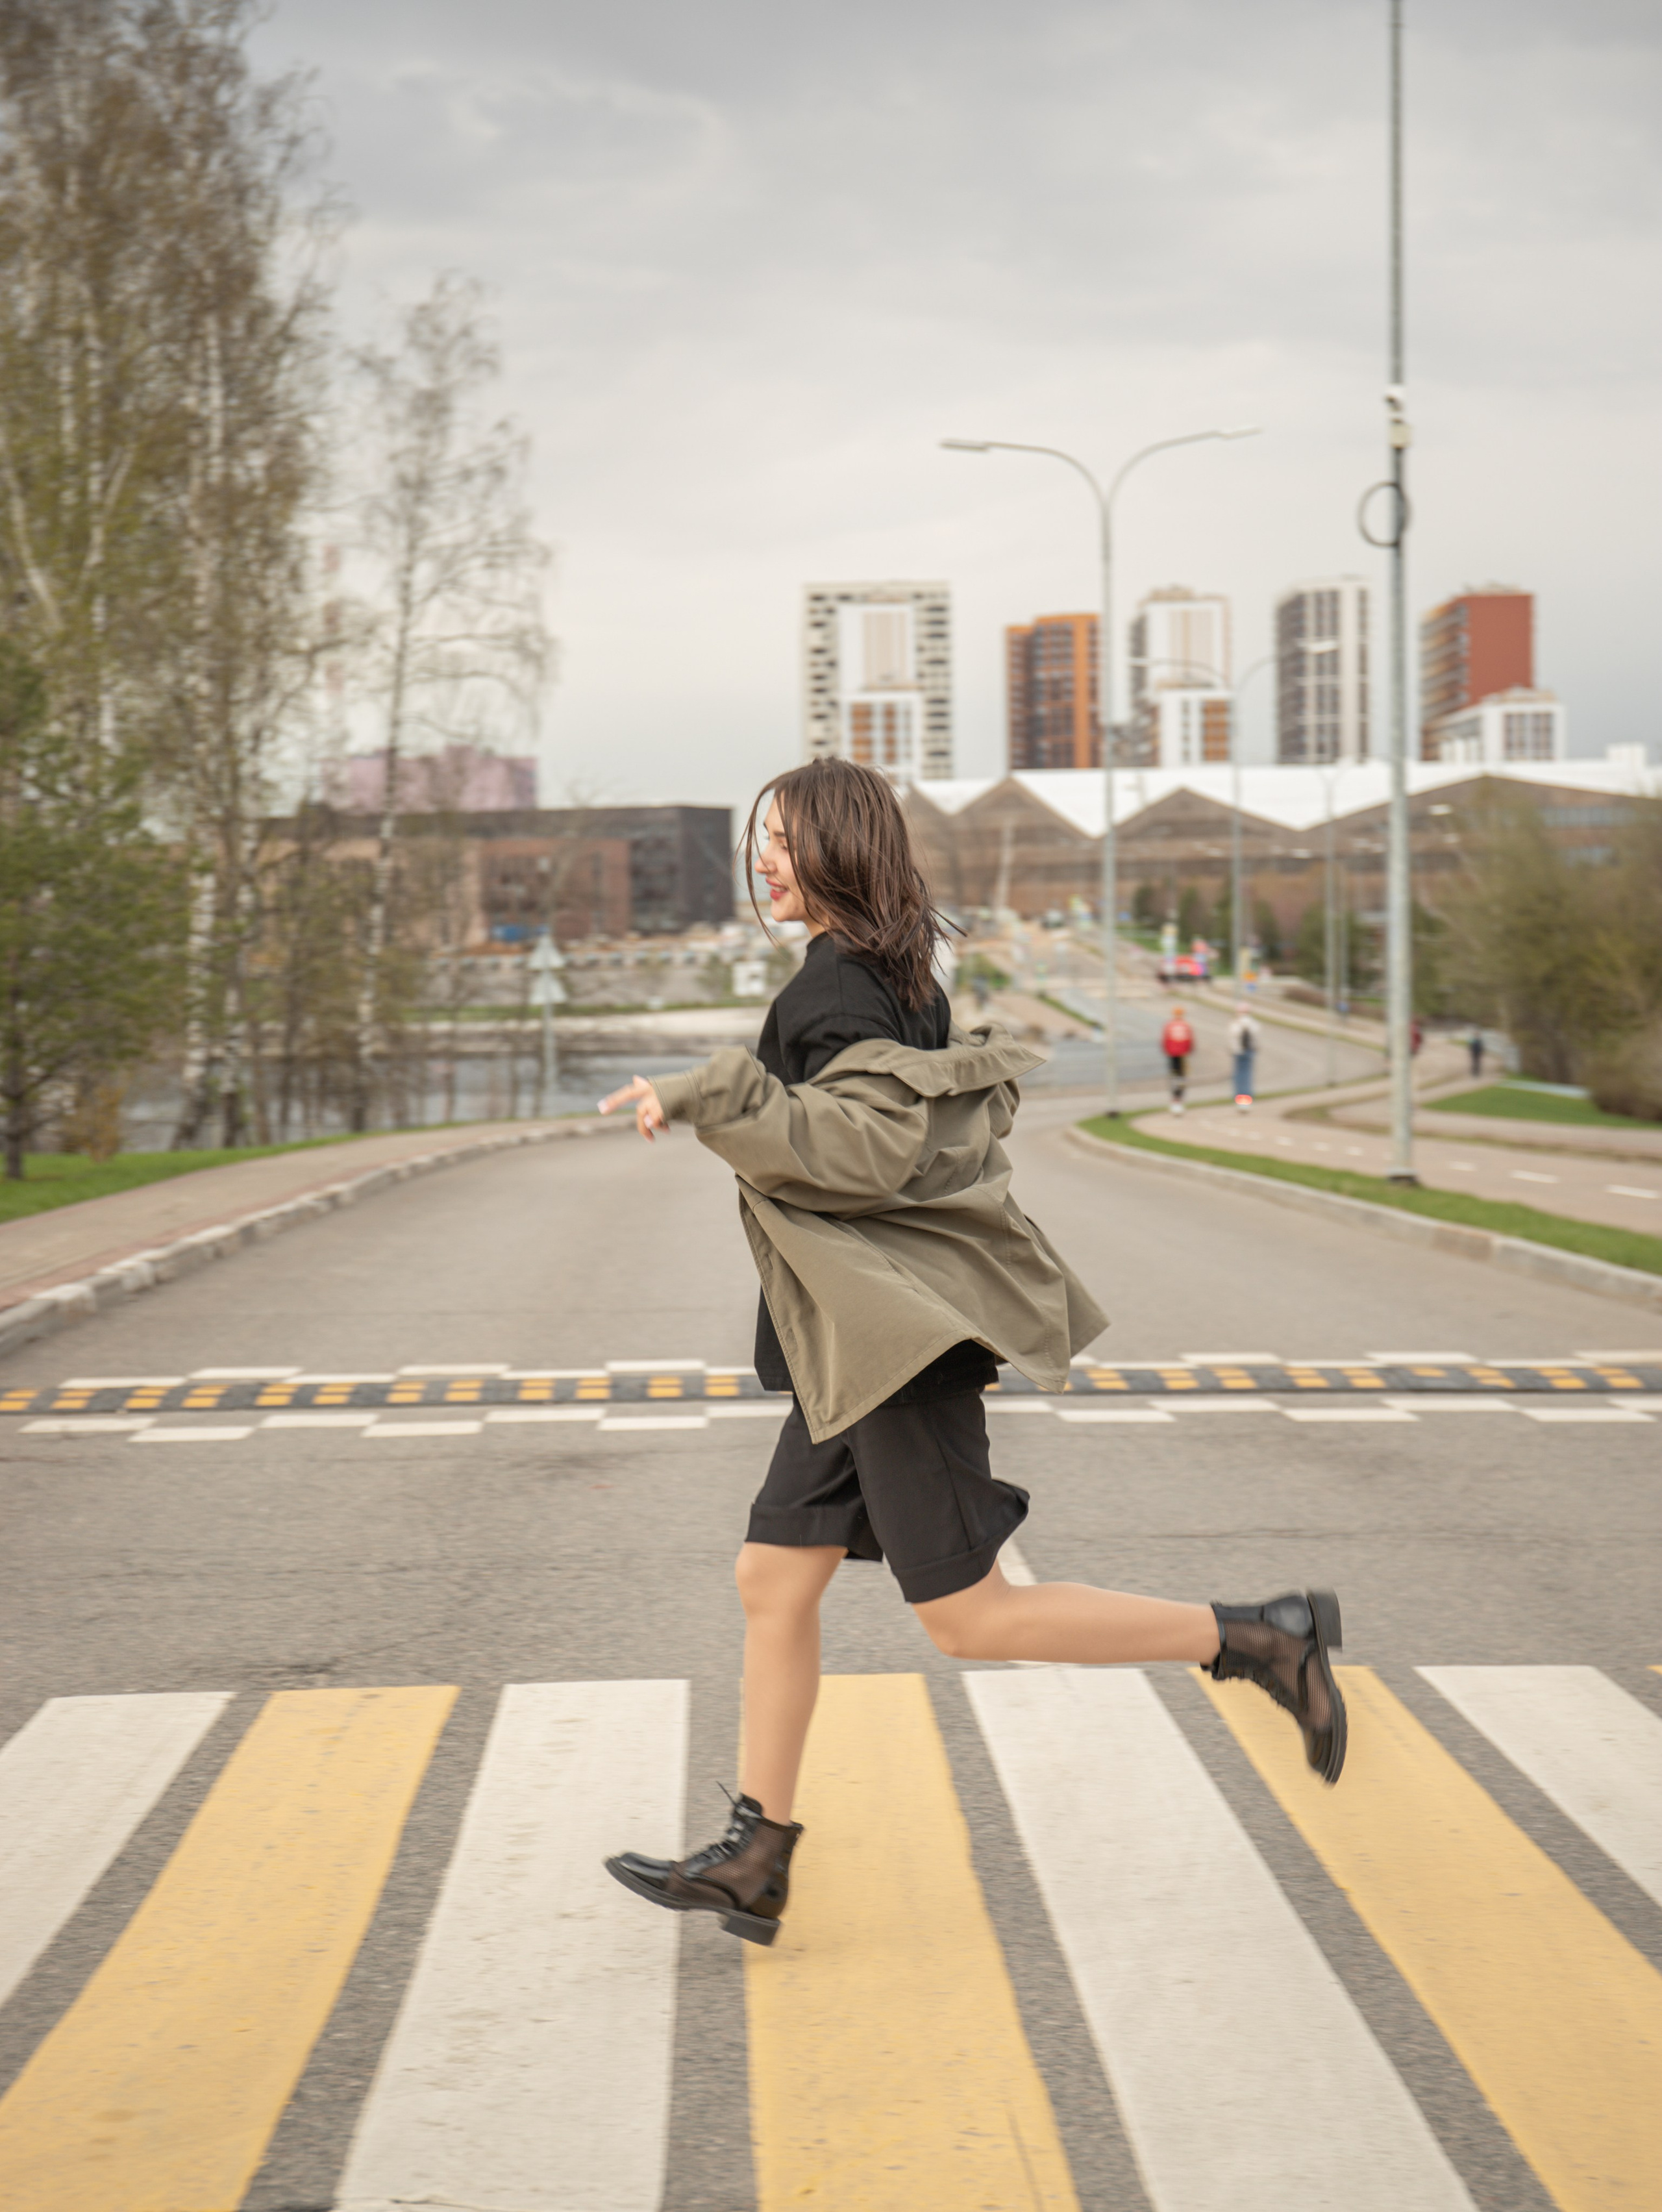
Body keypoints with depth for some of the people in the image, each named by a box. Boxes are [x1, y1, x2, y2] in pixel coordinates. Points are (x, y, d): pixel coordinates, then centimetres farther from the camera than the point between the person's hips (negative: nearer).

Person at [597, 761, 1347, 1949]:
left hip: (900, 1333, -10)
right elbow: (973, 1097, 22)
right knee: (773, 1584, 10)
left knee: (968, 1618, -6)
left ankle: (1260, 1638, 1)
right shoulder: (905, 979, 15)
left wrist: (711, 1097, -26)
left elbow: (875, 1144, -26)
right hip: (864, 1340, 10)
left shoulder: (835, 986, -14)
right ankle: (753, 1864, 15)